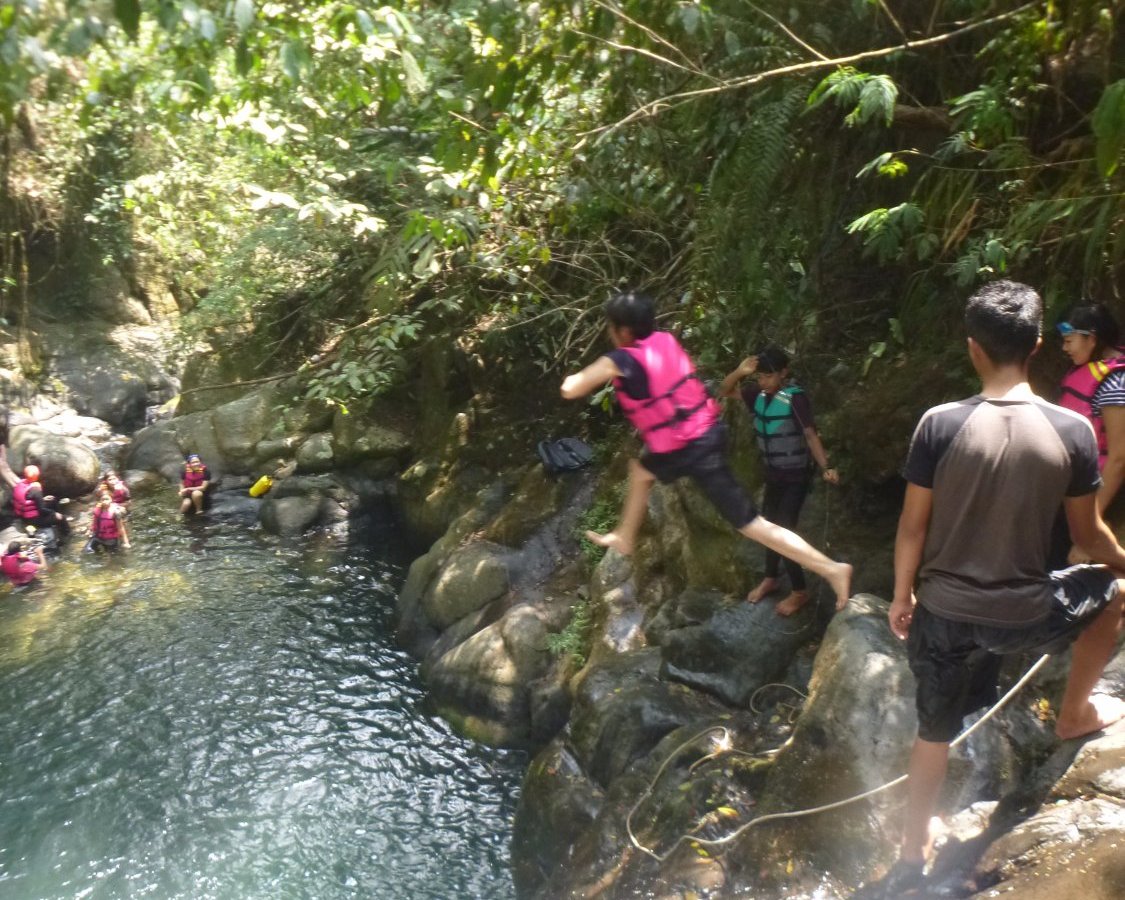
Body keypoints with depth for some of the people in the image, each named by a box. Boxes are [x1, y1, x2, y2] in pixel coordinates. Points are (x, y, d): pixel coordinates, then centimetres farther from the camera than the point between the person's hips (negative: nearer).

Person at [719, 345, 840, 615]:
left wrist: (825, 467, -34)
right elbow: (724, 391, 3)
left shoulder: (795, 398, -21)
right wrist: (740, 372, -16)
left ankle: (799, 591, 10)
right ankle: (770, 578, 38)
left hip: (796, 476, -7)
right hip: (773, 474, 7)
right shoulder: (758, 393, -4)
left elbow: (810, 435, -22)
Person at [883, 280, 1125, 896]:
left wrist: (902, 597, 10)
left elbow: (913, 527, -6)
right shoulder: (1073, 430, -10)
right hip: (1024, 617, -1)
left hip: (944, 614, 1)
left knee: (934, 734, 21)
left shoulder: (940, 424, -13)